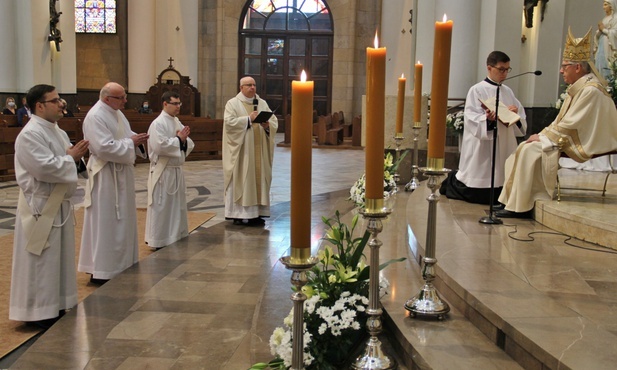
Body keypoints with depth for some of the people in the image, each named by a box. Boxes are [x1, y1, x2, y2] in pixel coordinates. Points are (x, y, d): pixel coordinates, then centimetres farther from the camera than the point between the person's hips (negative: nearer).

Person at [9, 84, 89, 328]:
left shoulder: (57, 132, 11)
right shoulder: (30, 134, -17)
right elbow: (45, 168, -27)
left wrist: (76, 154, -5)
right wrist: (71, 157, -13)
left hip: (58, 203, 9)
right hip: (40, 205, -9)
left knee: (58, 258, 16)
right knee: (41, 261, 0)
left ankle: (54, 306, 28)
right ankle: (39, 312, 11)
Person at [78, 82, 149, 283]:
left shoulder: (116, 113, 11)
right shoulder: (95, 117, -17)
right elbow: (104, 147, -25)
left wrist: (136, 139, -2)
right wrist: (130, 142, -18)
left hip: (122, 174, 10)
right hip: (106, 177, -10)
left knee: (121, 220, 15)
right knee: (106, 223, -4)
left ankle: (119, 264, 26)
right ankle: (101, 271, 5)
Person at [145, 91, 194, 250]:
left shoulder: (177, 122, 12)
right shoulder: (158, 124, -13)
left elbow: (189, 145, 12)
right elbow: (160, 146, -26)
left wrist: (184, 140, -10)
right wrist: (178, 139, -15)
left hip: (176, 170, 8)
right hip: (163, 171, -8)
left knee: (177, 206, 14)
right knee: (161, 207, -1)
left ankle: (175, 237, 26)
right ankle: (158, 241, 9)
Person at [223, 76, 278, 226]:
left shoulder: (262, 103, 12)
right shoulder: (232, 103, -1)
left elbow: (274, 121, 7)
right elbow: (229, 122, -15)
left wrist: (267, 125, -15)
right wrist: (248, 119, -19)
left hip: (259, 149, 5)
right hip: (241, 149, -4)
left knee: (259, 177, 4)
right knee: (240, 179, -3)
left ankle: (256, 212, 10)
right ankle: (238, 213, 3)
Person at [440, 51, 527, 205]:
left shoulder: (508, 91, 14)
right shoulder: (477, 90, -4)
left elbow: (521, 122, 13)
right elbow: (471, 119, -14)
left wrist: (515, 114, -9)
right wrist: (487, 118, -33)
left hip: (504, 148, 6)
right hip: (482, 148, -6)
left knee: (495, 197, 7)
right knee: (477, 195, -3)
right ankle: (451, 181, 26)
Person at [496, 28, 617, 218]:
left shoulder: (591, 91, -19)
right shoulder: (578, 88, 13)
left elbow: (570, 125, -21)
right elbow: (562, 122, 15)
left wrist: (542, 136, -12)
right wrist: (543, 134, 1)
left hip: (581, 146, -10)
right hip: (571, 140, 10)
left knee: (531, 150, -20)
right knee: (526, 148, 2)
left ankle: (519, 206, -14)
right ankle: (515, 202, 0)